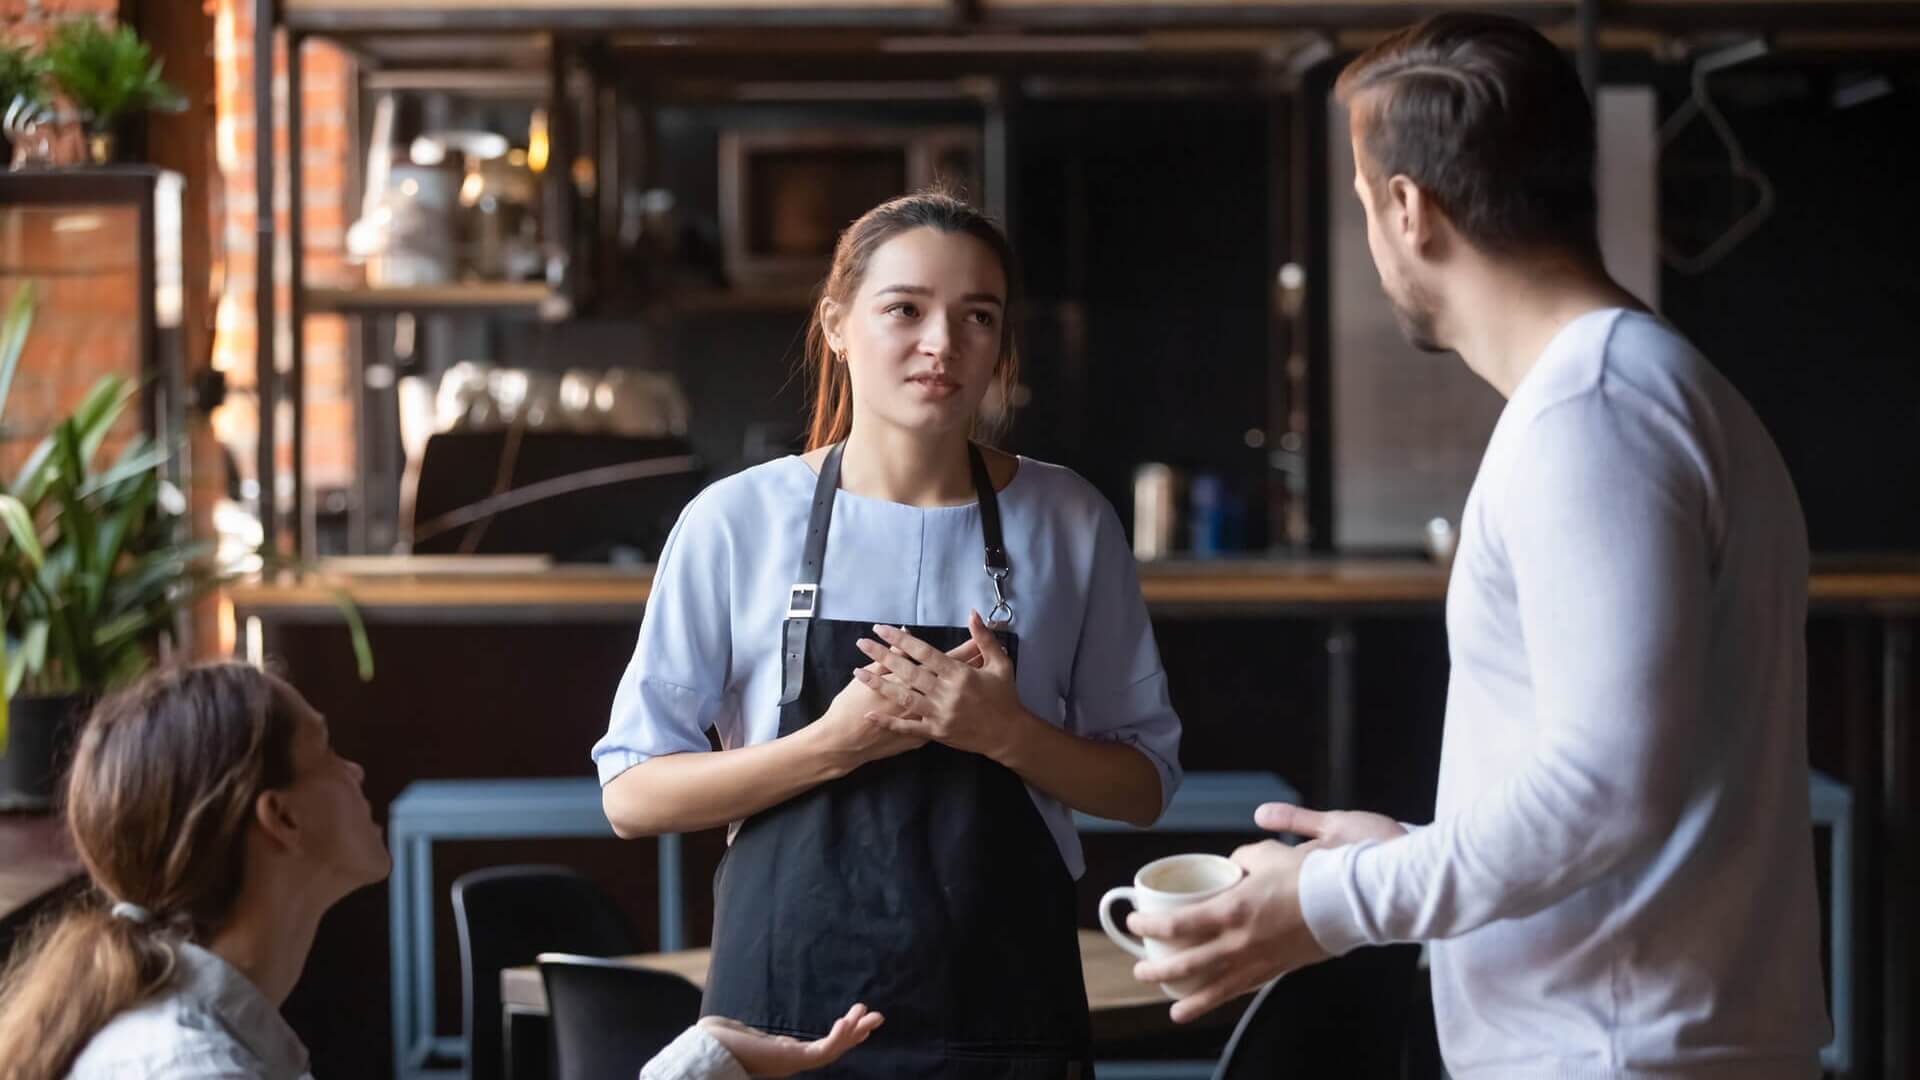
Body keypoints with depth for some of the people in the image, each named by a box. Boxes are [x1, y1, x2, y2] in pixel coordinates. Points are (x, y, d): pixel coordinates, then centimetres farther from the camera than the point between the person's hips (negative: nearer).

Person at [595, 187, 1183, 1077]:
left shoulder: (1068, 524, 1)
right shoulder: (737, 521, -3)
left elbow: (1144, 786, 5)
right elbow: (631, 794, -3)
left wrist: (1006, 733, -14)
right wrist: (834, 743, -16)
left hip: (1006, 1003, 1)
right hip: (787, 999, -1)